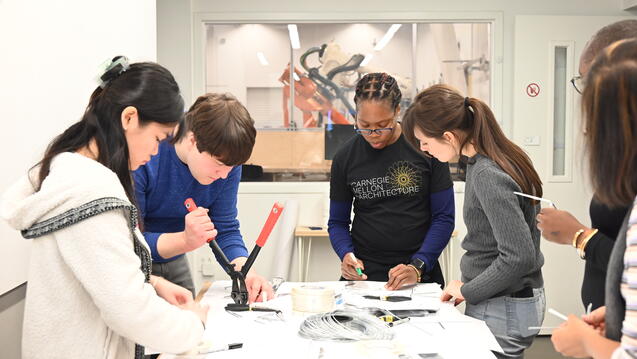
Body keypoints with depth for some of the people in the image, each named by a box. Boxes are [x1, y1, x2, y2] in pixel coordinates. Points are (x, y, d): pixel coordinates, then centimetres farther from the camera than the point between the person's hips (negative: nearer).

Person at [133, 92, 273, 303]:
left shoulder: (226, 162, -14)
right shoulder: (141, 159, -31)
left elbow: (226, 230, -9)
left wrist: (244, 270, -27)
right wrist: (185, 241, -44)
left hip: (174, 262, 5)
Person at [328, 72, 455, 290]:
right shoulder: (345, 157, 4)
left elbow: (444, 217, 0)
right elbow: (337, 221, 12)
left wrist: (418, 266, -12)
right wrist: (346, 254, -8)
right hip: (364, 274, 1)